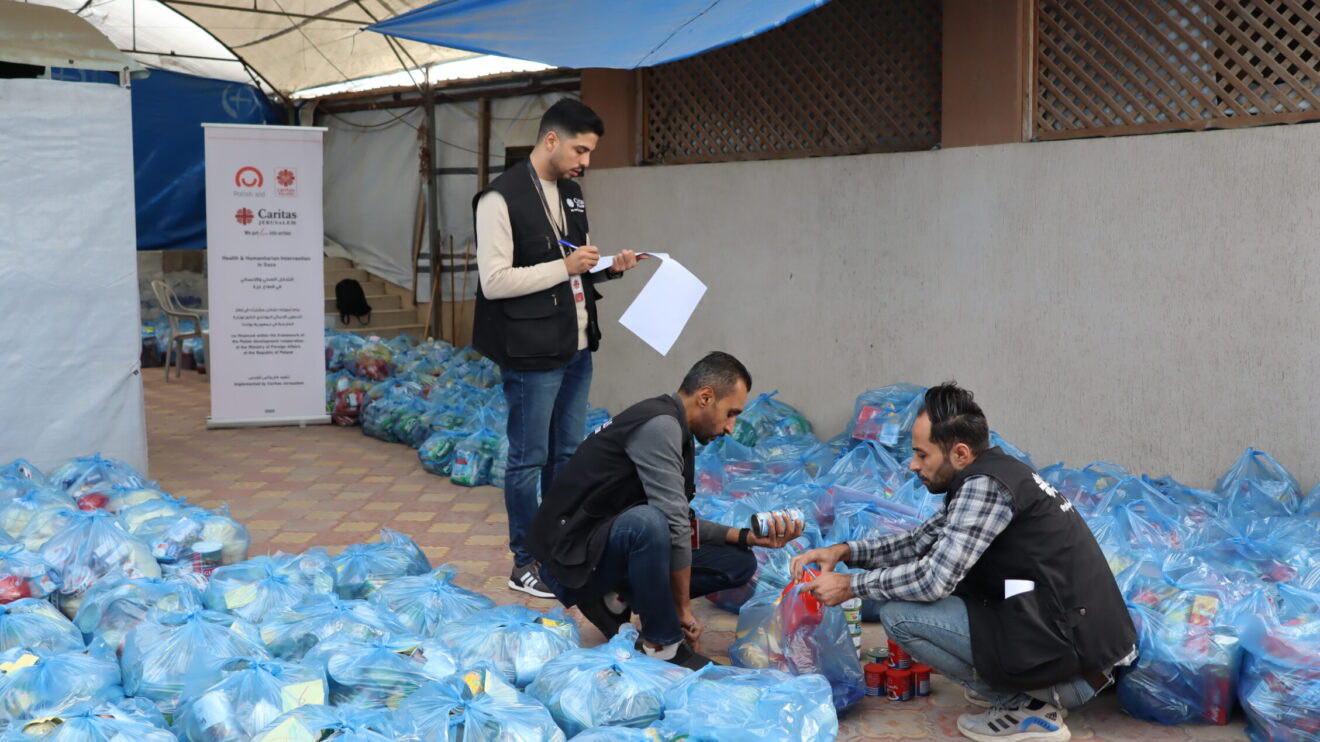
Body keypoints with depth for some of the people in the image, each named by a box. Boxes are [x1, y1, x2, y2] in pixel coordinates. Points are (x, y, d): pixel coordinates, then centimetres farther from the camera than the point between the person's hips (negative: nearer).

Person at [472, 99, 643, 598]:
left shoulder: (571, 193, 13)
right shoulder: (501, 199, -14)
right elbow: (494, 281, -19)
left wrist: (607, 268, 3)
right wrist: (565, 266, -20)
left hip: (576, 349, 8)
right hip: (532, 355, -8)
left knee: (567, 455, 15)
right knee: (529, 460, 2)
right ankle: (525, 565, 14)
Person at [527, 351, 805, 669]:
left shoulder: (672, 428, 11)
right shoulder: (659, 425, -20)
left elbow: (682, 522, 14)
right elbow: (674, 526, -23)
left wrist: (748, 536, 5)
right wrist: (683, 609, -17)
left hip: (612, 543, 10)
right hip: (570, 556, -10)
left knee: (739, 563, 5)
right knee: (646, 522, -41)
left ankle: (616, 599, 5)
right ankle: (663, 647, -20)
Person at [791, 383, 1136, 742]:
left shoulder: (984, 485, -16)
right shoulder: (998, 472, 12)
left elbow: (933, 580, -19)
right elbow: (923, 540, 20)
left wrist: (851, 586, -6)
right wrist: (845, 551, 10)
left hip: (1072, 656, -10)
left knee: (899, 615, -10)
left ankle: (1029, 706, -3)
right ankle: (1034, 686, 16)